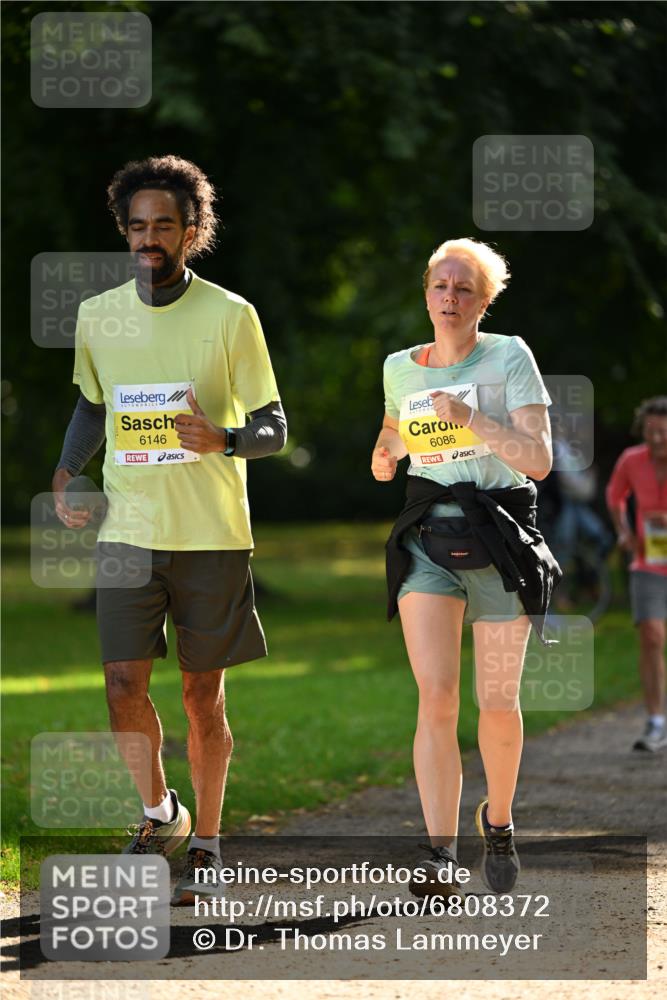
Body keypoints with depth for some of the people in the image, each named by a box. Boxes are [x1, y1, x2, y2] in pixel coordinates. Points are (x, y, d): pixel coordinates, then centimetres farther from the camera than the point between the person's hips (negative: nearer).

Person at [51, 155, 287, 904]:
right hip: (127, 529, 2)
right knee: (124, 685, -6)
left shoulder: (230, 316, -5)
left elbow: (273, 428, -2)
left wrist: (222, 439, -24)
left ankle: (205, 842, 17)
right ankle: (159, 811, 19)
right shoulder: (97, 316, 6)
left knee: (203, 694, 4)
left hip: (211, 534, -2)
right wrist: (65, 475, 5)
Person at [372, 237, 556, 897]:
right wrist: (386, 453, 4)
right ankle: (440, 856, -18)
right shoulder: (400, 369, 9)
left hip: (499, 539, -2)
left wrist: (474, 420, -21)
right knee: (436, 696, -13)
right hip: (428, 541, 2)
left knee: (497, 705, 2)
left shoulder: (509, 358, -3)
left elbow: (539, 460, -10)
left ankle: (497, 820, 30)